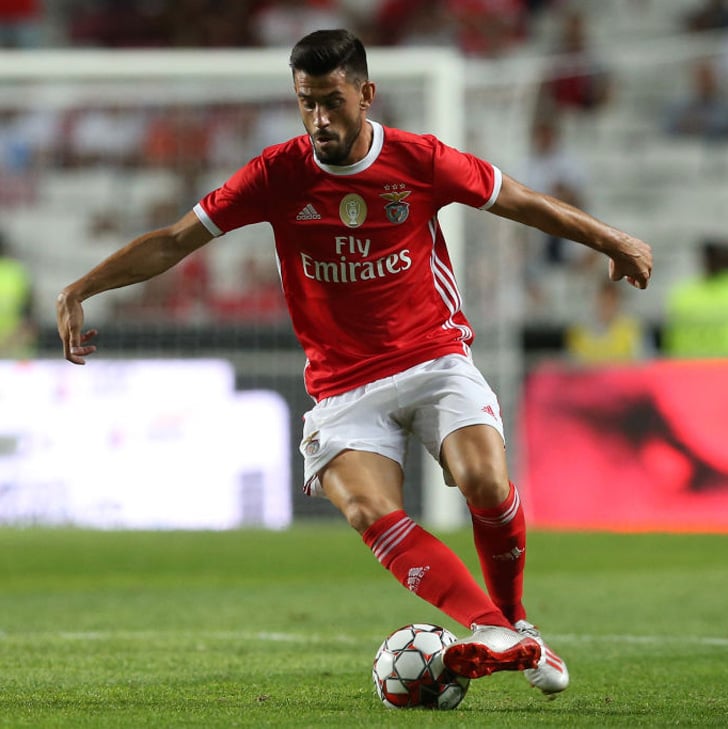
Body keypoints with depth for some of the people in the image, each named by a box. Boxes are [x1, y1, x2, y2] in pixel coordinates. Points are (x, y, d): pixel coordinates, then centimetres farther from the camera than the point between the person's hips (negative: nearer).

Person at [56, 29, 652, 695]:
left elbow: (525, 203, 9)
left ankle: (516, 623, 1)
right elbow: (174, 242, -1)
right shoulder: (279, 173, -4)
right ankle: (491, 631, -35)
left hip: (435, 359, 0)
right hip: (343, 385, 0)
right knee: (369, 513, -27)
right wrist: (80, 290, -9)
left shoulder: (420, 161, -5)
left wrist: (615, 243, 15)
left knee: (486, 484, -24)